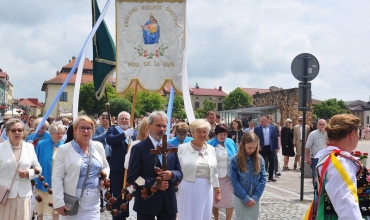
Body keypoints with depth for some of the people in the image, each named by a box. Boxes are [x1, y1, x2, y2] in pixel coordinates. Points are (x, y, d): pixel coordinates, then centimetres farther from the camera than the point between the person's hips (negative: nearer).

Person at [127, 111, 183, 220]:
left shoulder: (172, 148, 9)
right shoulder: (139, 148, -7)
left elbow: (180, 174, 10)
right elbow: (131, 177, -11)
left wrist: (171, 175, -13)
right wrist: (154, 183, -19)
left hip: (168, 203, 4)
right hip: (146, 202, -4)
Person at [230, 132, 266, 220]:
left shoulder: (259, 159, -2)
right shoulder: (235, 160, -10)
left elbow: (263, 179, -2)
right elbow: (234, 181, -11)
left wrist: (255, 197, -10)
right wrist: (246, 198, -14)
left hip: (255, 198, 3)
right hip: (240, 199, -2)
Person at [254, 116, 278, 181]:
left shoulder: (272, 128, 3)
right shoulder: (257, 128, -2)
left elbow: (275, 138, 5)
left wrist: (276, 147, 2)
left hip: (271, 148, 2)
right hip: (262, 148, -2)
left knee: (272, 162, 6)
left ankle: (271, 176, 17)